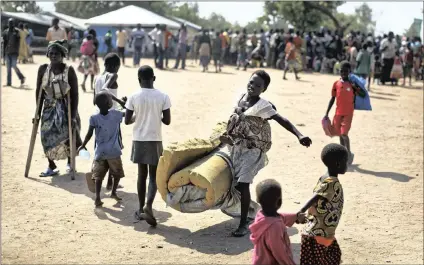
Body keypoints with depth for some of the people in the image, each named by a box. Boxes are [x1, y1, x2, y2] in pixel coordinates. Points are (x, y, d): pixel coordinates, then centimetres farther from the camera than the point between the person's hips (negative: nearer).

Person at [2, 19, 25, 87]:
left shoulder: (16, 31, -1)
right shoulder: (5, 32, 12)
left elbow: (18, 41, -5)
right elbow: (4, 42, 14)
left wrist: (17, 51, -13)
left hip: (14, 52, -4)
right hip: (7, 52, 5)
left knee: (14, 66, -11)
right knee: (8, 67, 5)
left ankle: (22, 77, 11)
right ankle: (9, 82, 8)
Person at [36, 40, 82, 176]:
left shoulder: (69, 70, -14)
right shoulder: (43, 69, -5)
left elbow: (75, 94, -13)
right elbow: (39, 92, 1)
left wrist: (74, 115, -17)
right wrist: (38, 113, 0)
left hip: (65, 107, -3)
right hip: (49, 107, 3)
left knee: (68, 135, 2)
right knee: (47, 136, -4)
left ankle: (70, 162, 28)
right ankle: (51, 166, 9)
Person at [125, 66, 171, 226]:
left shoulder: (134, 97, -6)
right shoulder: (163, 97, -7)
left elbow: (127, 121, -3)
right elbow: (167, 121, -6)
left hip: (139, 140, 1)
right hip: (155, 141, -1)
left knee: (142, 174, 13)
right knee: (154, 176, 5)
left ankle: (141, 209, 20)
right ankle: (148, 205, -17)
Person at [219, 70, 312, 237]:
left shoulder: (263, 106, -22)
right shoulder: (240, 97, -2)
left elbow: (282, 121, -34)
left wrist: (299, 136, -47)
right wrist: (227, 135, 23)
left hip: (252, 149, -7)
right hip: (235, 146, 7)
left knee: (243, 184, -14)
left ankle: (243, 223, -4)